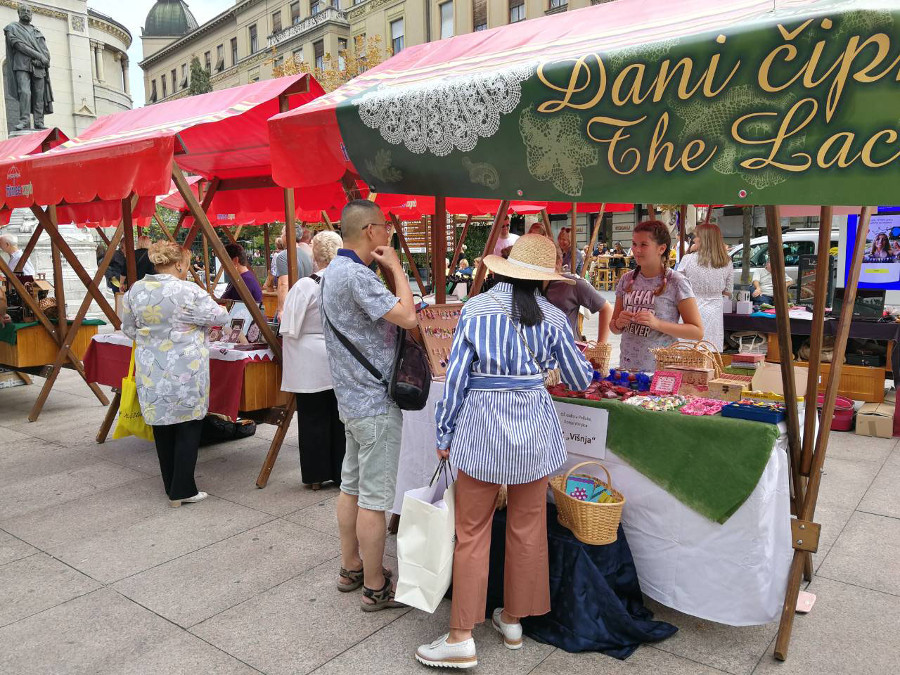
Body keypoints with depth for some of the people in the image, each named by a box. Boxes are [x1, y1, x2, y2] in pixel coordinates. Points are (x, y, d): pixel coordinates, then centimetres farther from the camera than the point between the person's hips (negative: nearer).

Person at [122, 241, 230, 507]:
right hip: (184, 373, -6)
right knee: (188, 428, 5)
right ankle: (182, 491, 7)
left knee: (162, 426, 15)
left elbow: (129, 329, 13)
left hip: (151, 372, 6)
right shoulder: (189, 292, -16)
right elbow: (220, 316, -7)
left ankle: (171, 486, 27)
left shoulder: (135, 290, 3)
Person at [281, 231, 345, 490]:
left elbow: (289, 330, -12)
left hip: (312, 367, -3)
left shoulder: (304, 286, -15)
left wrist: (283, 316, 8)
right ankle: (341, 472, 22)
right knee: (340, 419, 13)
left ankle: (316, 475, 17)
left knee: (314, 420, 8)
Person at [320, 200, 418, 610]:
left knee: (352, 486, 18)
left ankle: (351, 568, 32)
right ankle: (375, 588, 12)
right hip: (376, 402, -11)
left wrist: (387, 269, 6)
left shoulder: (336, 270, 12)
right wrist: (396, 267, -13)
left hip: (352, 398, 11)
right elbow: (407, 317, -25)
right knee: (375, 497, 0)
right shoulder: (355, 275, -21)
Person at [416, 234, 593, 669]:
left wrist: (444, 435, 3)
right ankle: (513, 621, 30)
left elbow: (455, 376, -5)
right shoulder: (552, 317, 1)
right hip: (535, 429, 2)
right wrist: (580, 364, 33)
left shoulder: (475, 309, -3)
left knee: (472, 533, 6)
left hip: (481, 428, -2)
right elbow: (580, 380, 9)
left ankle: (462, 638, 10)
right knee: (527, 530, 15)